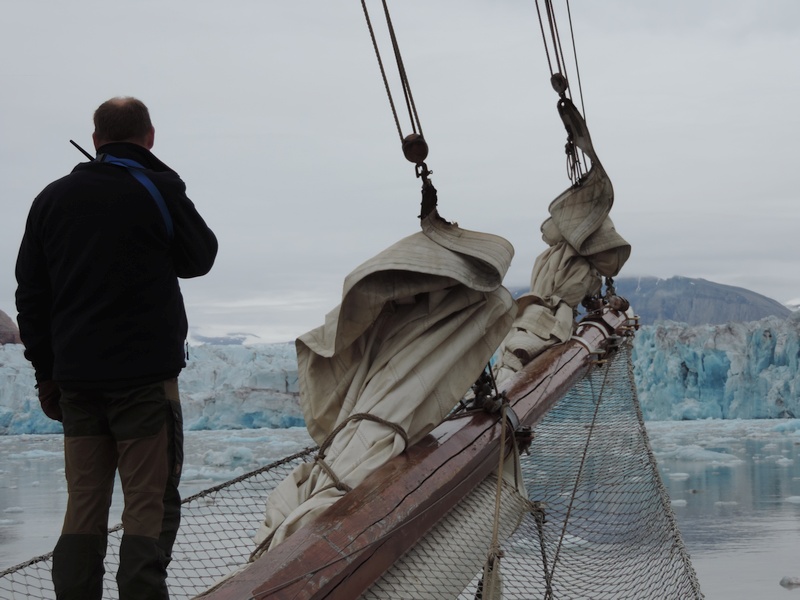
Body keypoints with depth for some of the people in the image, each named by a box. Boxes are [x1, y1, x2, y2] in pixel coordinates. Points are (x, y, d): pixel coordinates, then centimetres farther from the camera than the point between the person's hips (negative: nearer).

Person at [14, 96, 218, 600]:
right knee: (150, 504, -1)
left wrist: (46, 371, 17)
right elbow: (199, 259, 8)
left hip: (76, 379, 5)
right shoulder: (158, 190, -7)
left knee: (84, 506, 10)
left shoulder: (53, 198, 8)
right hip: (145, 374, -5)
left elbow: (31, 295, 11)